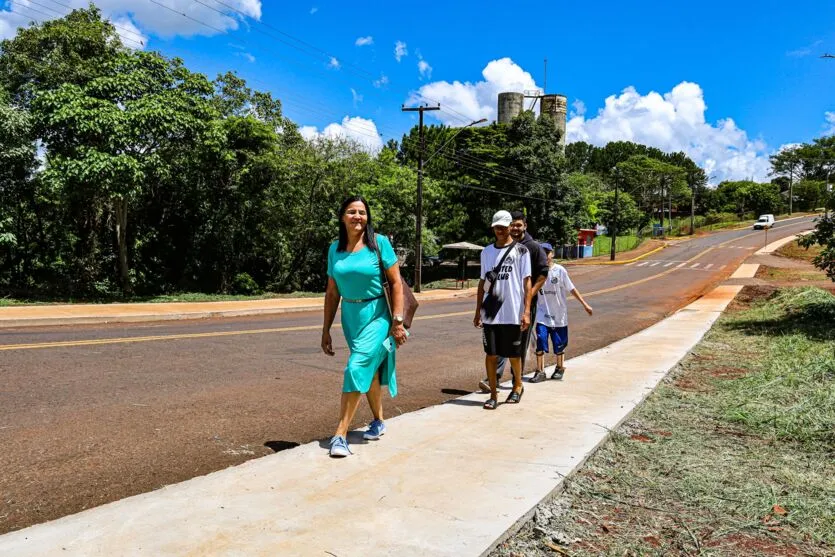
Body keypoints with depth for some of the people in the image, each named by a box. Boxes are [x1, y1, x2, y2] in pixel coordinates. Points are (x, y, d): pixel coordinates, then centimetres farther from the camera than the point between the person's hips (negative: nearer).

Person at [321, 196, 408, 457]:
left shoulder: (379, 243, -9)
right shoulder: (335, 249, 4)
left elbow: (396, 283, -8)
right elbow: (332, 293, 8)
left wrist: (398, 321, -12)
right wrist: (326, 329, 8)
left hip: (376, 316, -5)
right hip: (350, 316, 5)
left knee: (356, 370, -12)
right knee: (370, 370, 17)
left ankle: (340, 435, -5)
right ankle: (378, 421, 36)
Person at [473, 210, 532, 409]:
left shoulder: (520, 251, -1)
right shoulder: (487, 252, 11)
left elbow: (527, 282, -3)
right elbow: (483, 282, 14)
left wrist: (527, 311, -10)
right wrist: (478, 311, 11)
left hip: (513, 314, -3)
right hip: (490, 313, 3)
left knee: (513, 354, 8)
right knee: (490, 354, 5)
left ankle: (518, 386, 33)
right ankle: (493, 394, 15)